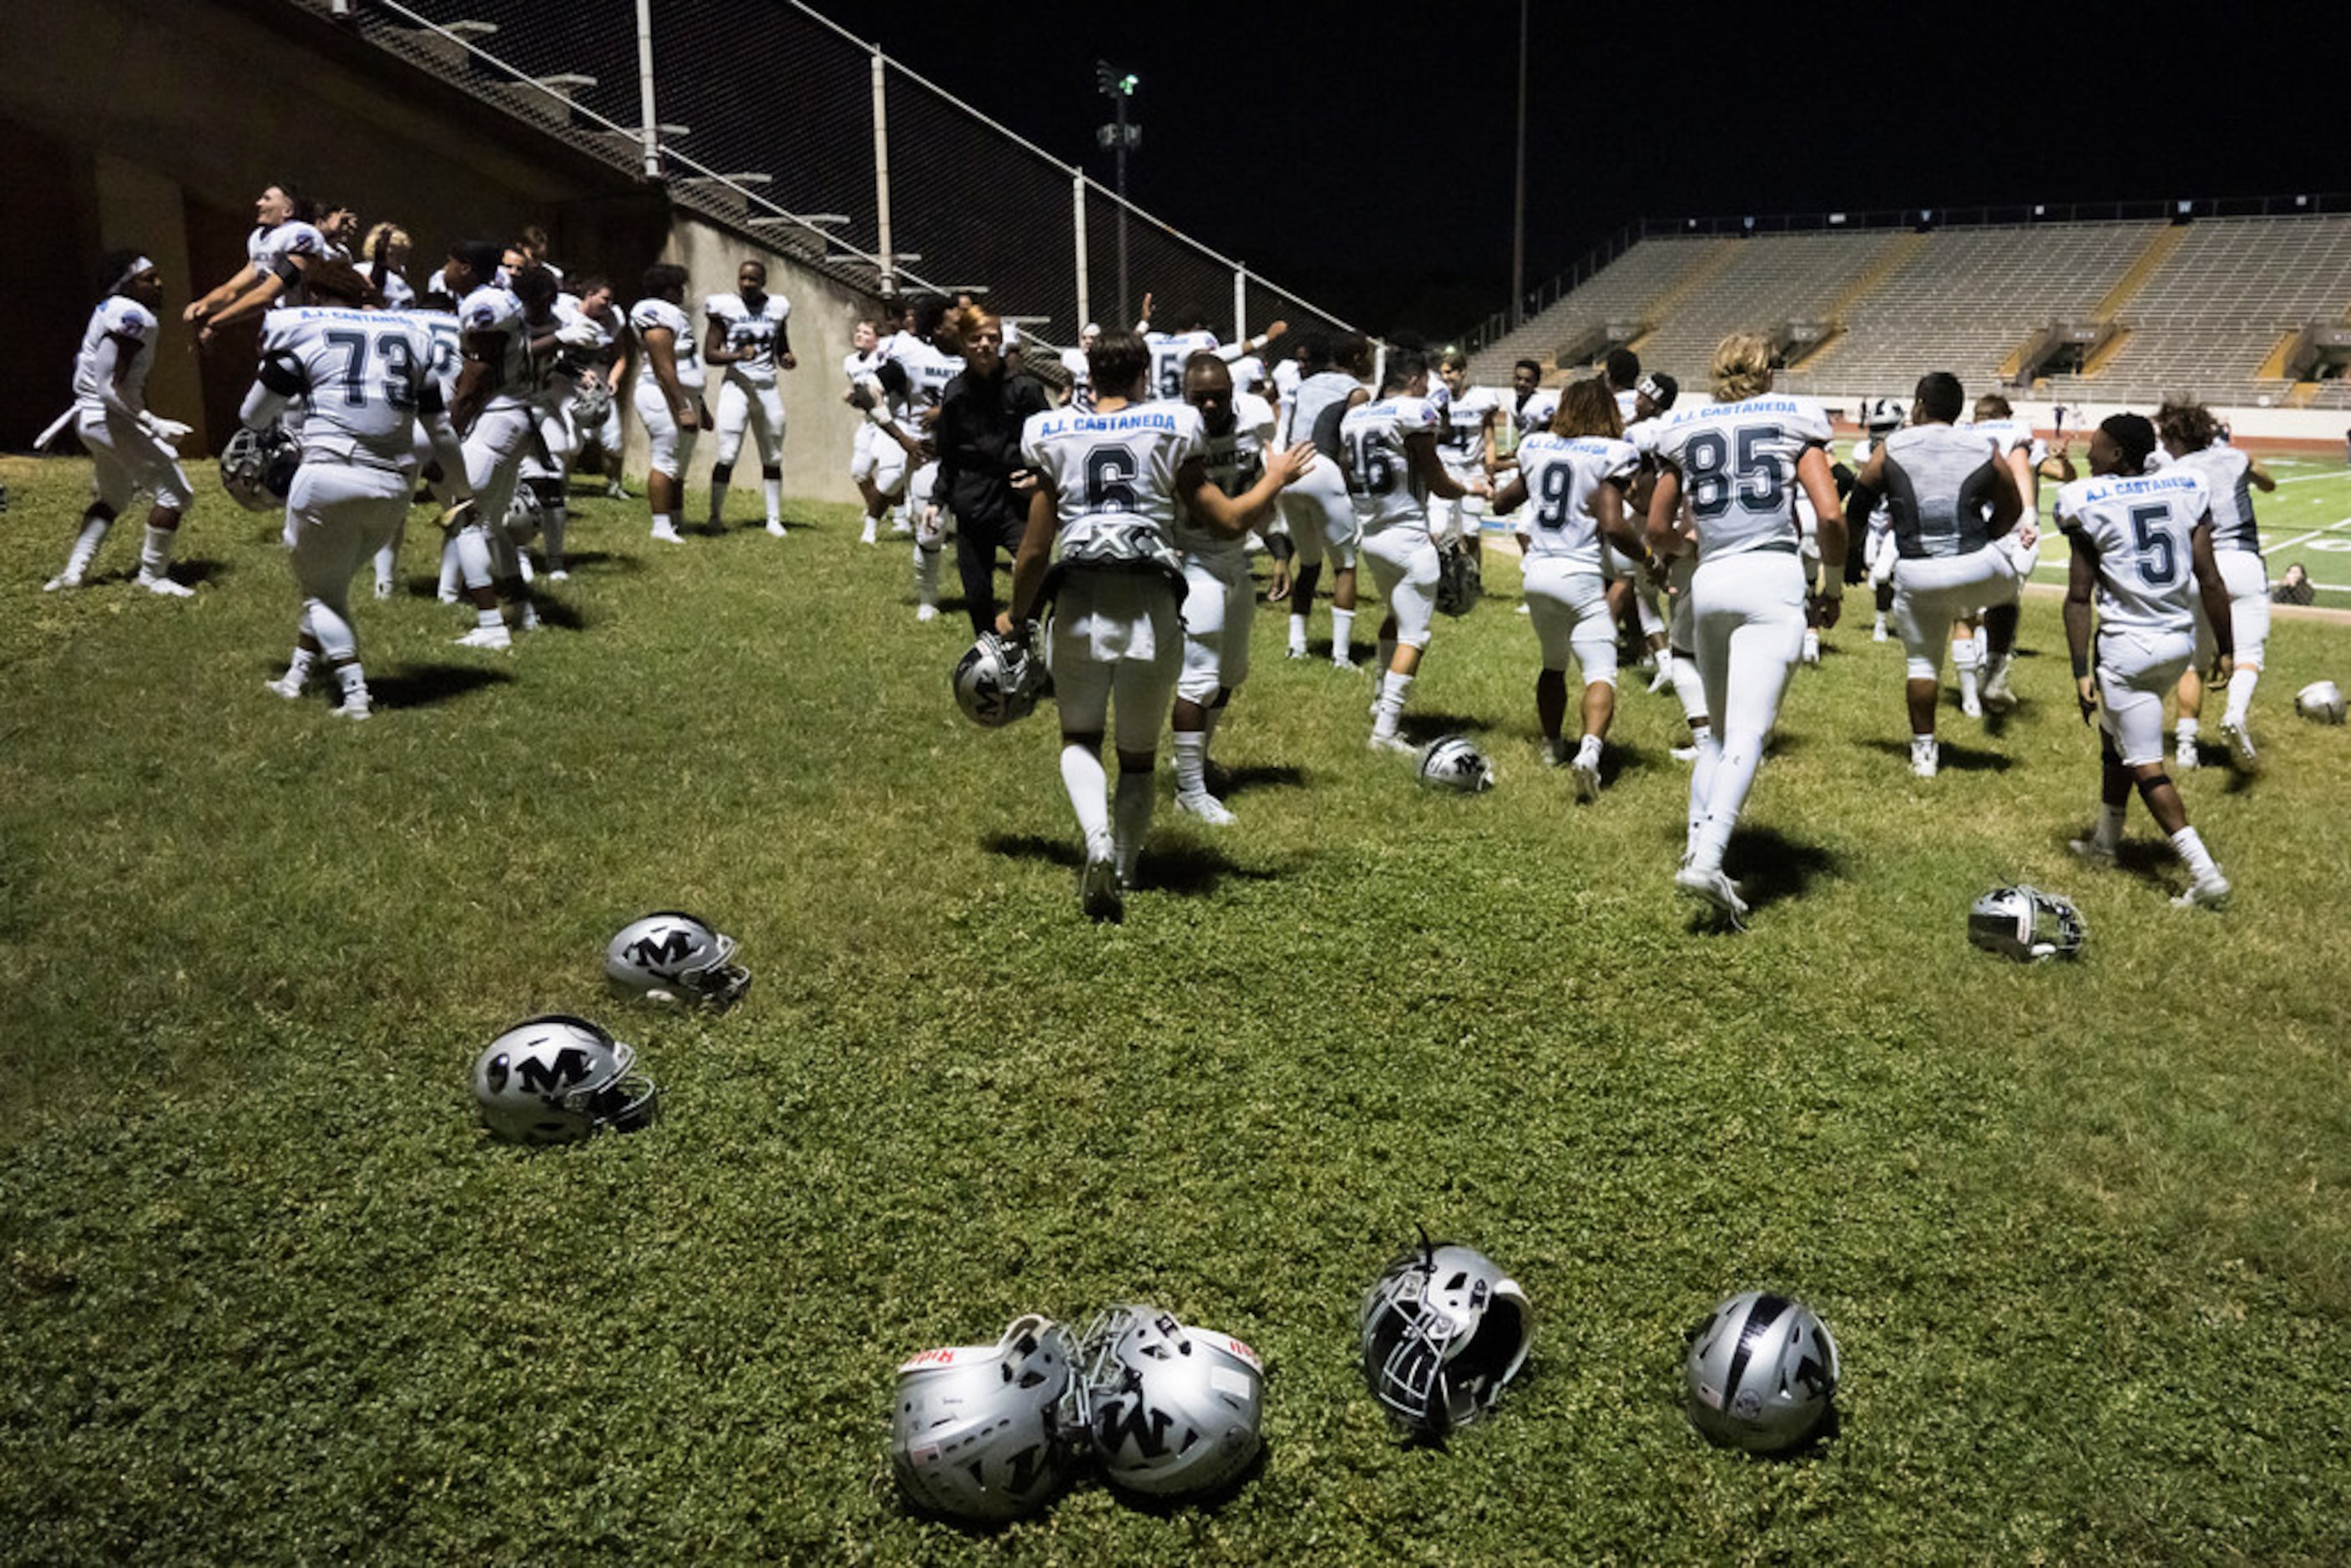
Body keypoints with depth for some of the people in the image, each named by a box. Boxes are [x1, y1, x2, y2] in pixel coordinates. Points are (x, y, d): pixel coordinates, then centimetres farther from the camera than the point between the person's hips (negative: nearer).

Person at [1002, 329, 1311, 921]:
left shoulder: (1055, 437, 5)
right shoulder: (1171, 431, 2)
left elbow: (1035, 548, 6)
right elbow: (1228, 521, 4)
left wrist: (1016, 617, 21)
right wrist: (1276, 479, 22)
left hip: (1080, 603, 1)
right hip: (1151, 605, 0)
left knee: (1080, 738, 16)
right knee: (1139, 754, 16)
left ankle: (1097, 840, -11)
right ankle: (1123, 872, 18)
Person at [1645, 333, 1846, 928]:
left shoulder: (1682, 428, 14)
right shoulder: (1795, 418, 7)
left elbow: (1659, 534, 16)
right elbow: (1830, 516, -2)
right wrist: (1835, 583, 12)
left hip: (1709, 583, 4)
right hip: (1772, 576, -3)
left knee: (1718, 729, 18)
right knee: (1748, 733, -10)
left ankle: (1697, 849, 12)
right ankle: (1707, 862, -24)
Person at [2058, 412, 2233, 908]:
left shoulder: (2089, 503, -9)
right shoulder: (2186, 488, 3)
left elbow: (2079, 596, -10)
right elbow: (2209, 579, 2)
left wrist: (2081, 672, -9)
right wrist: (2225, 647, 10)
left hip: (2128, 647, -6)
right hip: (2179, 640, 6)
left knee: (2145, 764, -1)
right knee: (2115, 739, 25)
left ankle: (2204, 872, -10)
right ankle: (2105, 842, 38)